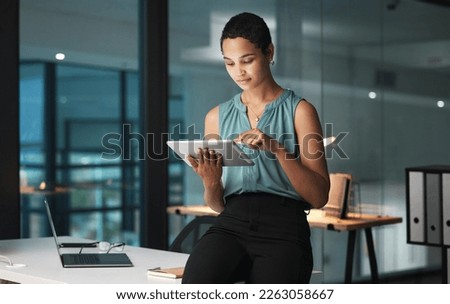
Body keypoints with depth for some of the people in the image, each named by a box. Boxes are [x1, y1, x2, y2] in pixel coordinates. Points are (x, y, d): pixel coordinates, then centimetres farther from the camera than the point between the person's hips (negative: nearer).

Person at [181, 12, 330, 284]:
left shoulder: (299, 111, 7)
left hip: (284, 226, -2)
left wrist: (277, 149, -14)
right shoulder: (217, 117, 17)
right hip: (232, 223, 2)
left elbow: (319, 196, -1)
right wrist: (210, 183, -3)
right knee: (196, 281, -30)